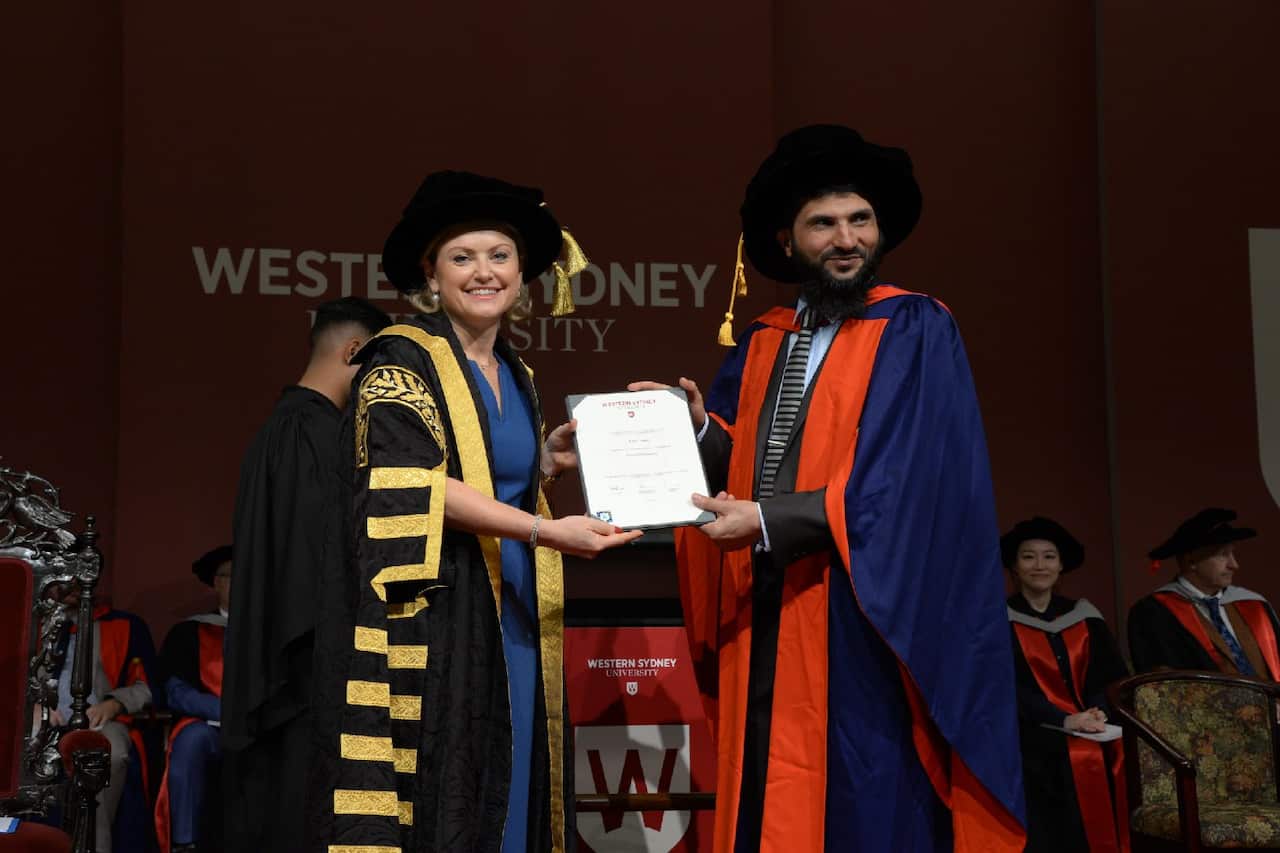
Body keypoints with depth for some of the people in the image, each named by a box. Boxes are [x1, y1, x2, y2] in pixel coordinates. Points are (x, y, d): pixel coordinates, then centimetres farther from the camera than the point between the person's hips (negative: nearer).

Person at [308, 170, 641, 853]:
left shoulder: (517, 378, 15)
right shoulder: (402, 359, -6)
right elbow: (415, 487, -18)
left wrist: (549, 459, 6)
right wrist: (544, 531, -24)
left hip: (511, 622, 7)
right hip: (428, 623, -7)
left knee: (503, 798, 8)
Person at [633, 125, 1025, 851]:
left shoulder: (916, 335, -4)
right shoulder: (761, 346, 15)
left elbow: (909, 479, -14)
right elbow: (738, 464, 11)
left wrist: (769, 521, -16)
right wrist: (697, 428, -10)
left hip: (864, 625, -5)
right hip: (763, 623, 5)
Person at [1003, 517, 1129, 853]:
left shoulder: (1084, 616, 14)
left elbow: (1111, 675, 11)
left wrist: (1099, 711, -11)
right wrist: (1065, 720, -18)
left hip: (1095, 749, 4)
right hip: (1034, 750, -4)